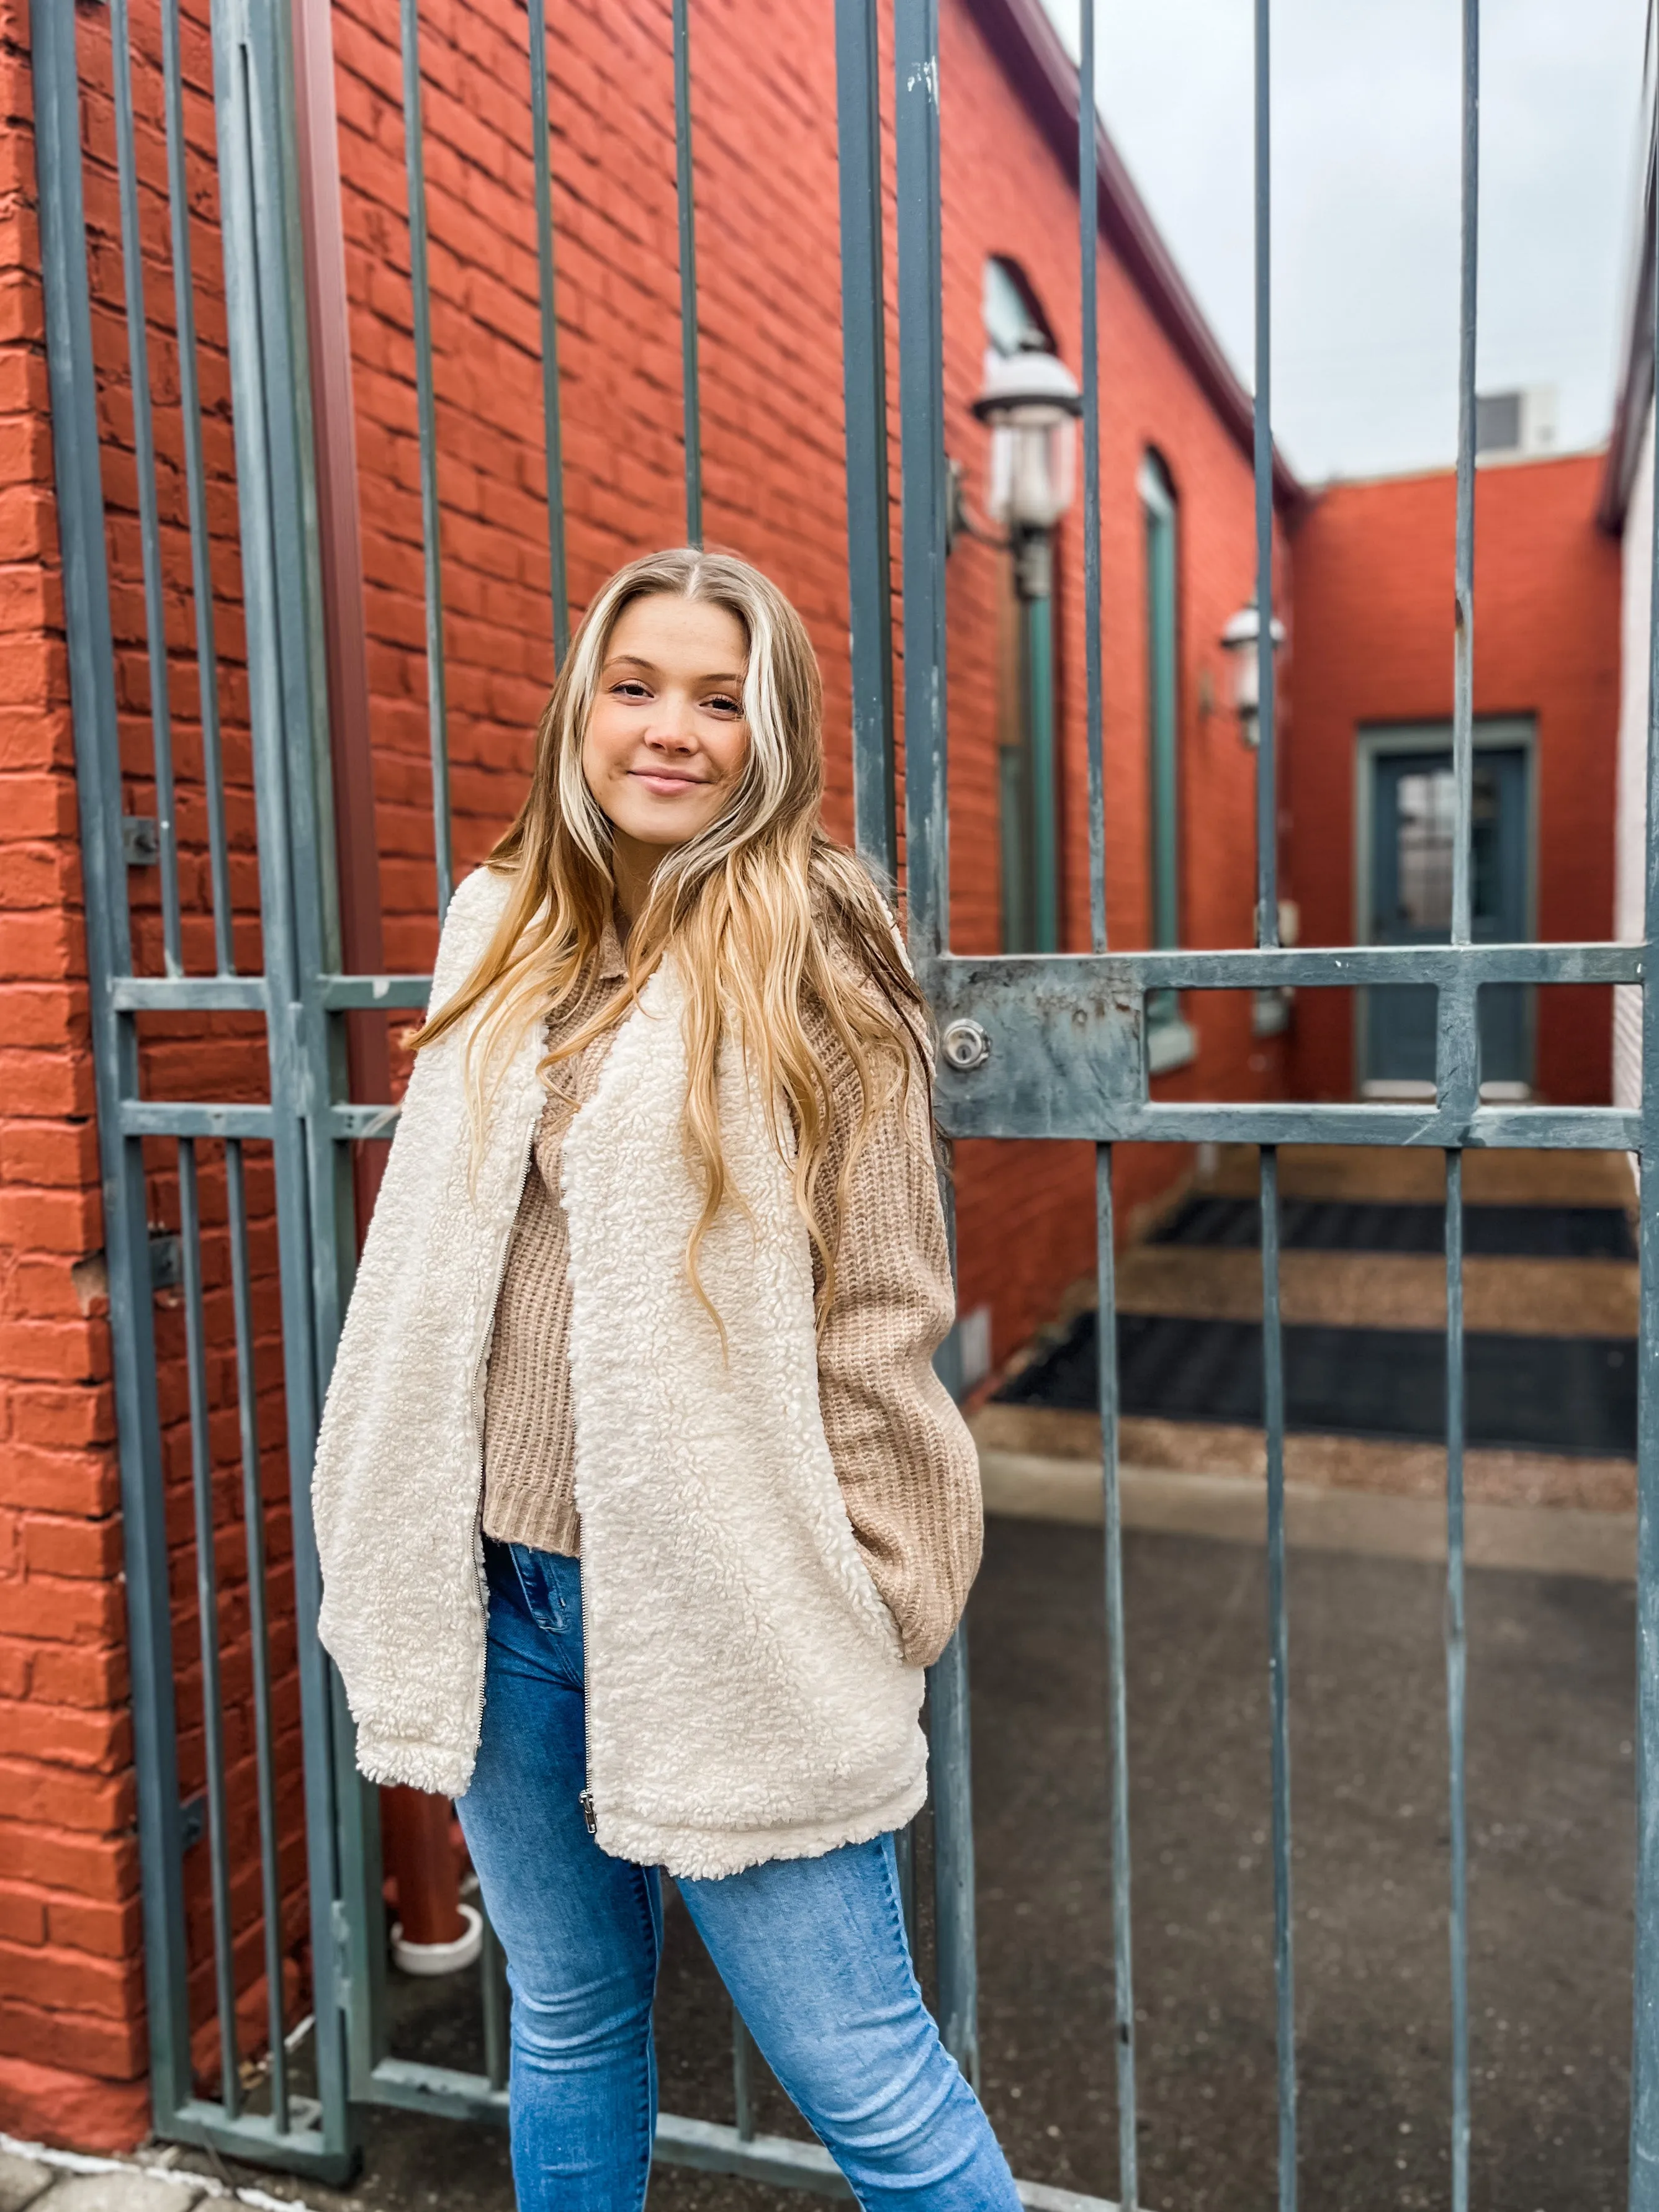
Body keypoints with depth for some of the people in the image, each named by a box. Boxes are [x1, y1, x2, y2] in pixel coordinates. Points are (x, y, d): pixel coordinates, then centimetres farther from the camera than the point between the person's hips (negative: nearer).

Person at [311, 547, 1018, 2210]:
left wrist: (853, 1607, -8)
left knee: (859, 2073, 5)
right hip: (501, 1586, 5)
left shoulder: (809, 951, -7)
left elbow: (884, 1311, -8)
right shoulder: (503, 929, 7)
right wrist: (411, 1568, 11)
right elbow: (430, 1264, 12)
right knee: (567, 2029, 23)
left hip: (725, 1606, -5)